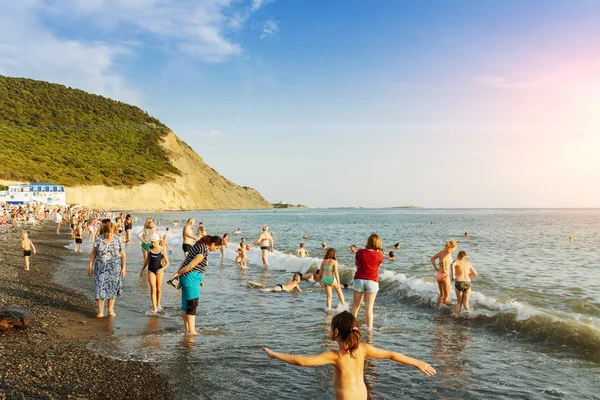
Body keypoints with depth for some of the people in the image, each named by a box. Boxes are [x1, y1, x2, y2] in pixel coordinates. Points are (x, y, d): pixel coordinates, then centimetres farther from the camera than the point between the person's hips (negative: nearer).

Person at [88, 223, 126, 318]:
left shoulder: (118, 240, 0)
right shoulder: (99, 240, -1)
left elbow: (123, 255, 3)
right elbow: (93, 253, 5)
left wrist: (124, 267, -2)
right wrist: (90, 266, 2)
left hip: (114, 268, 0)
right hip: (101, 268, 0)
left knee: (112, 288, 6)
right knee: (100, 287, -7)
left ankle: (111, 310, 19)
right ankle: (100, 312, -7)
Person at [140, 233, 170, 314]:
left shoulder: (162, 250, -10)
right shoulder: (150, 249, 0)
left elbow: (167, 263, -10)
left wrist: (162, 269, -25)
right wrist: (142, 269, 19)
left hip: (159, 271, -2)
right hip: (151, 270, 2)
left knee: (159, 289, 11)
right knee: (153, 289, -7)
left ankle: (158, 304, 31)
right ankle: (154, 307, -5)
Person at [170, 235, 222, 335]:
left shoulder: (197, 246, 13)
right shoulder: (204, 251, -19)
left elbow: (185, 261, 11)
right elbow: (191, 266, -19)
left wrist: (178, 272, 5)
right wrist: (178, 273, -8)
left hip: (185, 278, 10)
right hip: (191, 279, -10)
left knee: (185, 305, 14)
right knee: (192, 305, -3)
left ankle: (187, 329, 22)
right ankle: (191, 331, 1)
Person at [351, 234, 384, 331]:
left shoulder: (360, 252, -5)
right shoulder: (379, 255, -8)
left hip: (359, 280, 1)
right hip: (372, 282, -1)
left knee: (356, 305, 15)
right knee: (369, 307, 2)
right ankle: (369, 328, 2)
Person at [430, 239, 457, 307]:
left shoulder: (442, 252, 6)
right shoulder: (449, 254, -16)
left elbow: (432, 259, 7)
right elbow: (442, 260, -36)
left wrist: (436, 269, 6)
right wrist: (443, 270, -22)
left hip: (438, 275, 7)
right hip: (445, 276, -7)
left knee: (441, 294, 22)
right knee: (447, 296, 9)